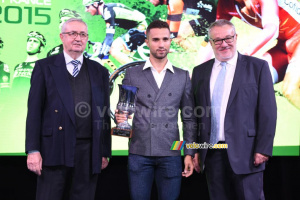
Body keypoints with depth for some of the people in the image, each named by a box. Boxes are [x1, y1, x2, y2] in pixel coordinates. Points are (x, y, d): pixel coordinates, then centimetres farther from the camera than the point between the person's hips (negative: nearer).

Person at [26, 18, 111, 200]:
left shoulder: (99, 72, 12)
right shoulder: (44, 67, 5)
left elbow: (104, 114, 11)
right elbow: (34, 110, 0)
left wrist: (105, 152, 8)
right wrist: (33, 150, -7)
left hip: (88, 151, 2)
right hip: (55, 150, -2)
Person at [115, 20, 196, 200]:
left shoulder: (183, 76, 8)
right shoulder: (132, 74, 7)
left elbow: (189, 118, 8)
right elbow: (122, 110, 8)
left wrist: (189, 153, 2)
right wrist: (120, 117, -15)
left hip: (170, 154, 0)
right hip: (139, 153, 0)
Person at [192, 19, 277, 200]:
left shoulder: (258, 67, 1)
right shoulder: (200, 72, 11)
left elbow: (268, 111, -3)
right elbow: (195, 114, 12)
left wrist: (263, 149, -9)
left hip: (245, 151, -3)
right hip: (211, 152, 3)